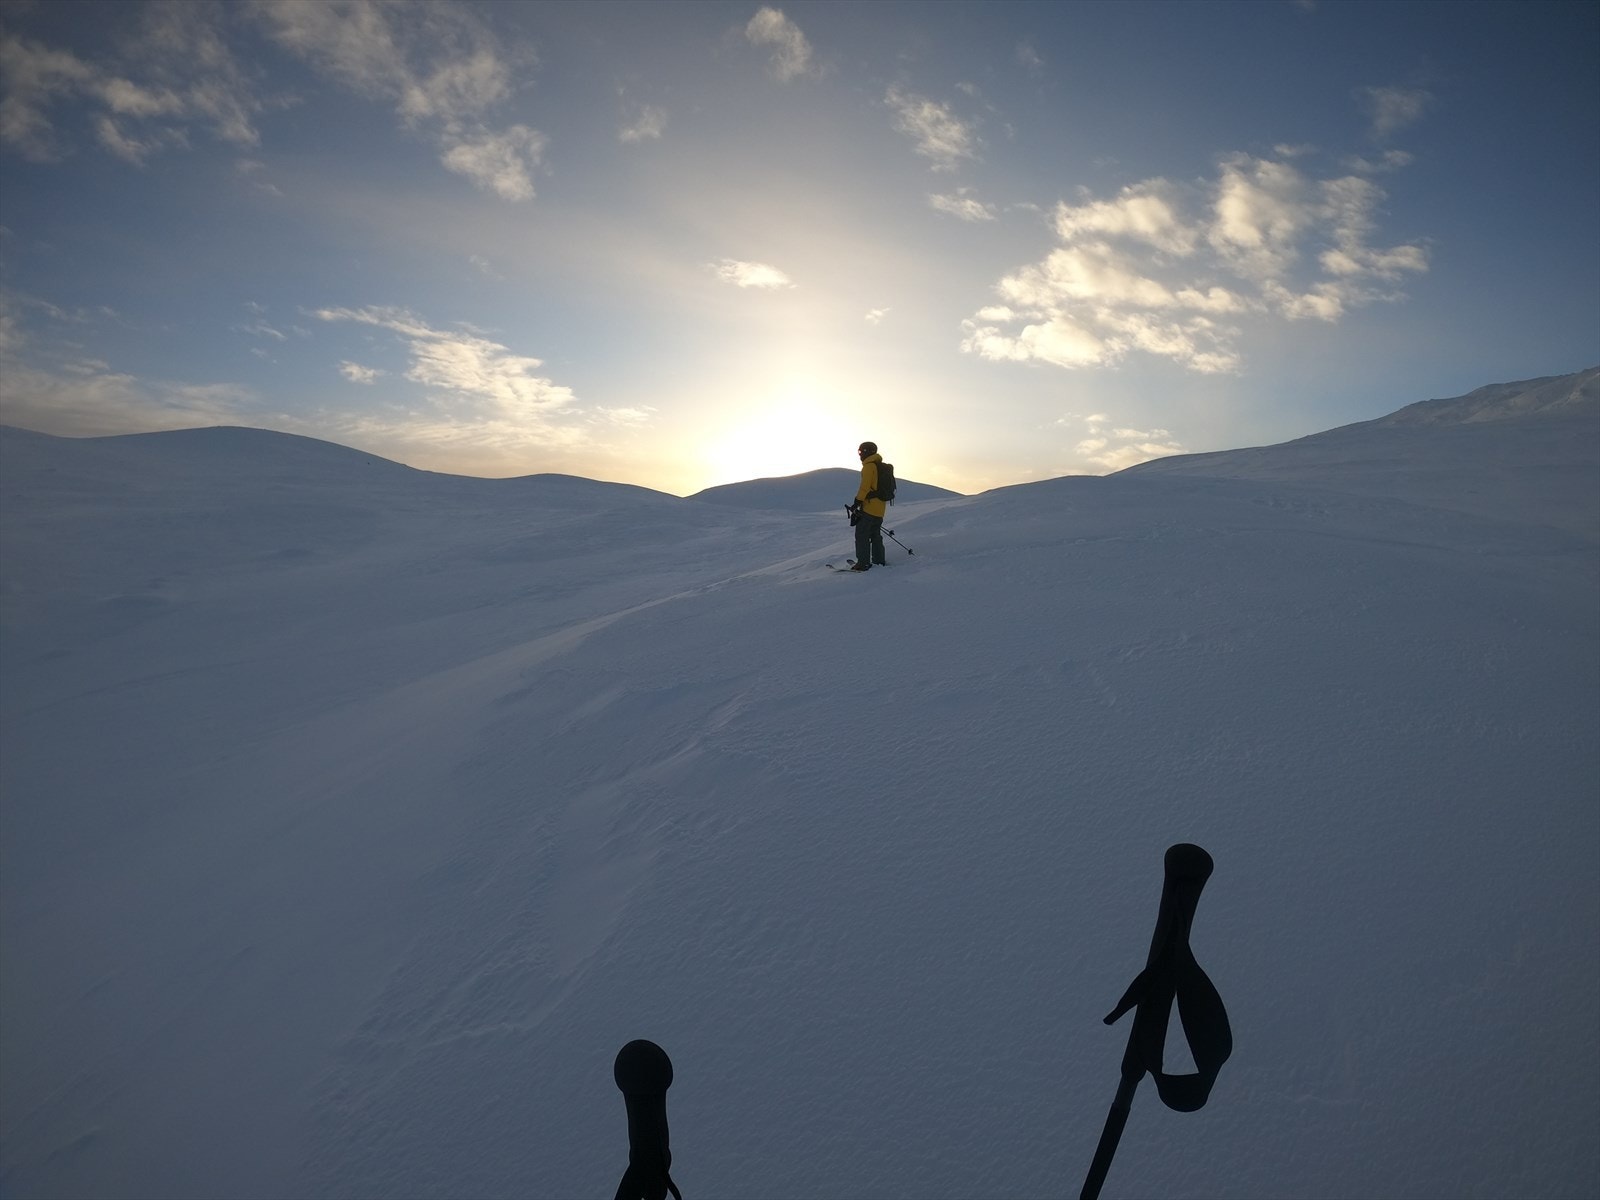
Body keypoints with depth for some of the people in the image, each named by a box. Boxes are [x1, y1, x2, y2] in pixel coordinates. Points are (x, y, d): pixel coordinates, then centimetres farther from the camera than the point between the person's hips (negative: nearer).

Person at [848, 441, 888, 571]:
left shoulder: (869, 466, -11)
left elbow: (865, 486, -18)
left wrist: (857, 501, -15)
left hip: (869, 507, -9)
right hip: (880, 508, 9)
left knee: (862, 535, -5)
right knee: (875, 535, 18)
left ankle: (863, 563, -8)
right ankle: (879, 560, 22)